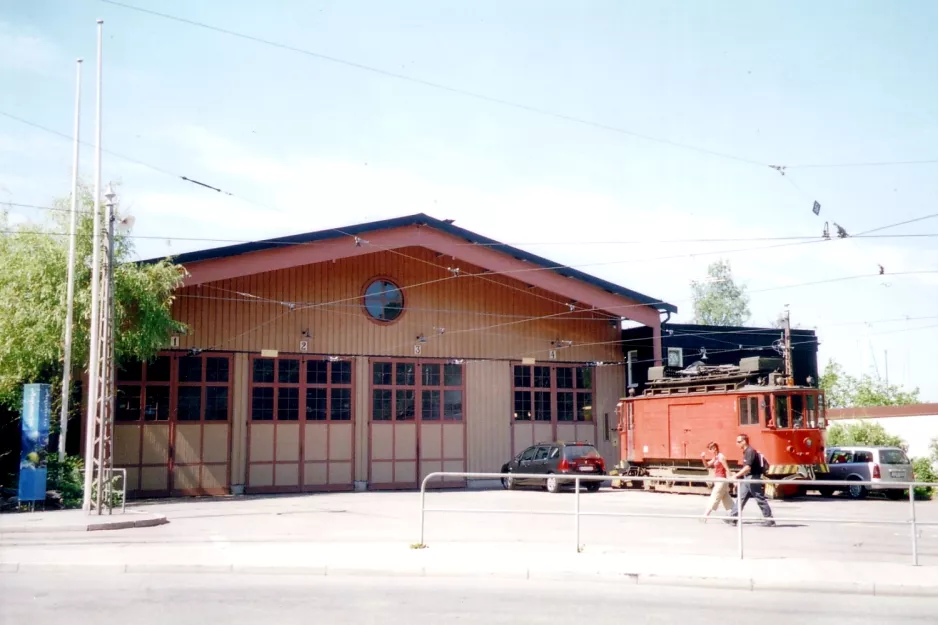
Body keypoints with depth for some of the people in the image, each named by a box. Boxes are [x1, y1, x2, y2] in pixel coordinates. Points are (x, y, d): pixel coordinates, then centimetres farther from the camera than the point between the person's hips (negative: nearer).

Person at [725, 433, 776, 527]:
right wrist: (739, 475, 15)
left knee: (761, 500, -2)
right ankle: (732, 518, 5)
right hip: (747, 479, 10)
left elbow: (748, 467, -24)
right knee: (740, 499, 6)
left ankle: (770, 521, 5)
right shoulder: (746, 452, 13)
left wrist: (737, 475, -21)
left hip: (754, 479, -10)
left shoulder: (750, 451, -17)